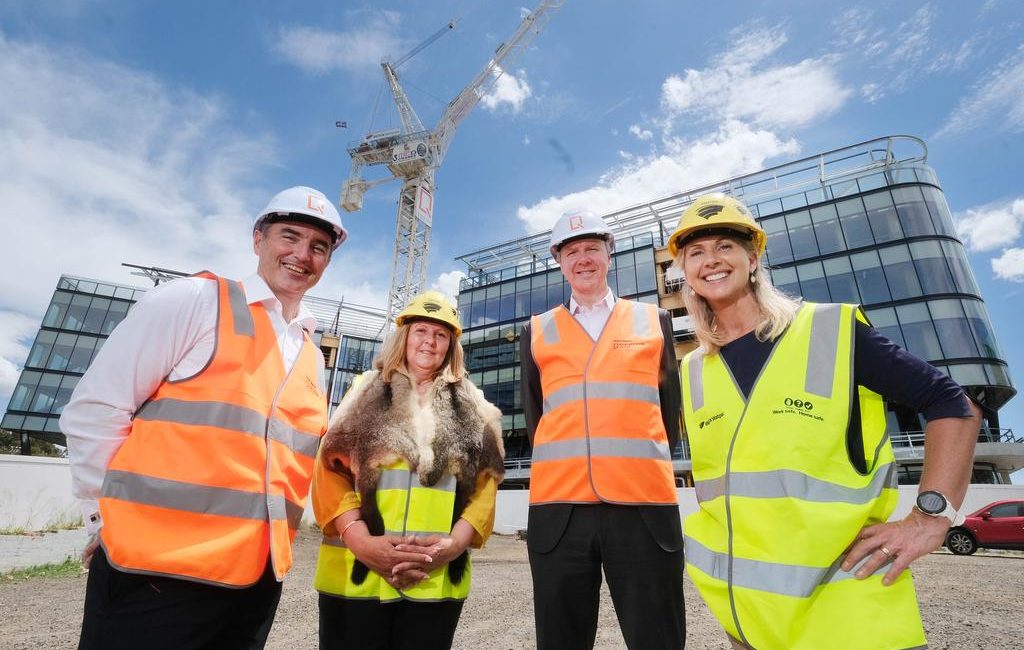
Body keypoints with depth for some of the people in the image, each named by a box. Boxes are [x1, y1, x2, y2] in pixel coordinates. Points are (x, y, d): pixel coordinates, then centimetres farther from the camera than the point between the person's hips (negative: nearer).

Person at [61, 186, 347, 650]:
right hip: (155, 571, -6)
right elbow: (94, 411, -7)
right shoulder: (195, 300, -6)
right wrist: (110, 516, -6)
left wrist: (271, 533, 12)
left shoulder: (312, 359, 11)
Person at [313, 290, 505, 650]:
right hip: (355, 572, 0)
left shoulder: (471, 408, 12)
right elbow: (331, 470, 1)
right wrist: (360, 539, -13)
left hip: (437, 579, 1)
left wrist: (454, 543, -11)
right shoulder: (367, 392, 10)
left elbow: (484, 483, 5)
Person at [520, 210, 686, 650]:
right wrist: (562, 468, 10)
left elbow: (670, 409, 14)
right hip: (557, 509, 1)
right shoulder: (536, 332, 12)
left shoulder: (653, 320, 12)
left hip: (645, 506, 0)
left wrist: (641, 469, 9)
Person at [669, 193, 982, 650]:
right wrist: (712, 549, 8)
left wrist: (932, 515, -12)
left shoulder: (835, 331, -8)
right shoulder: (692, 373, 3)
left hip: (846, 595, -3)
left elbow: (952, 405, -3)